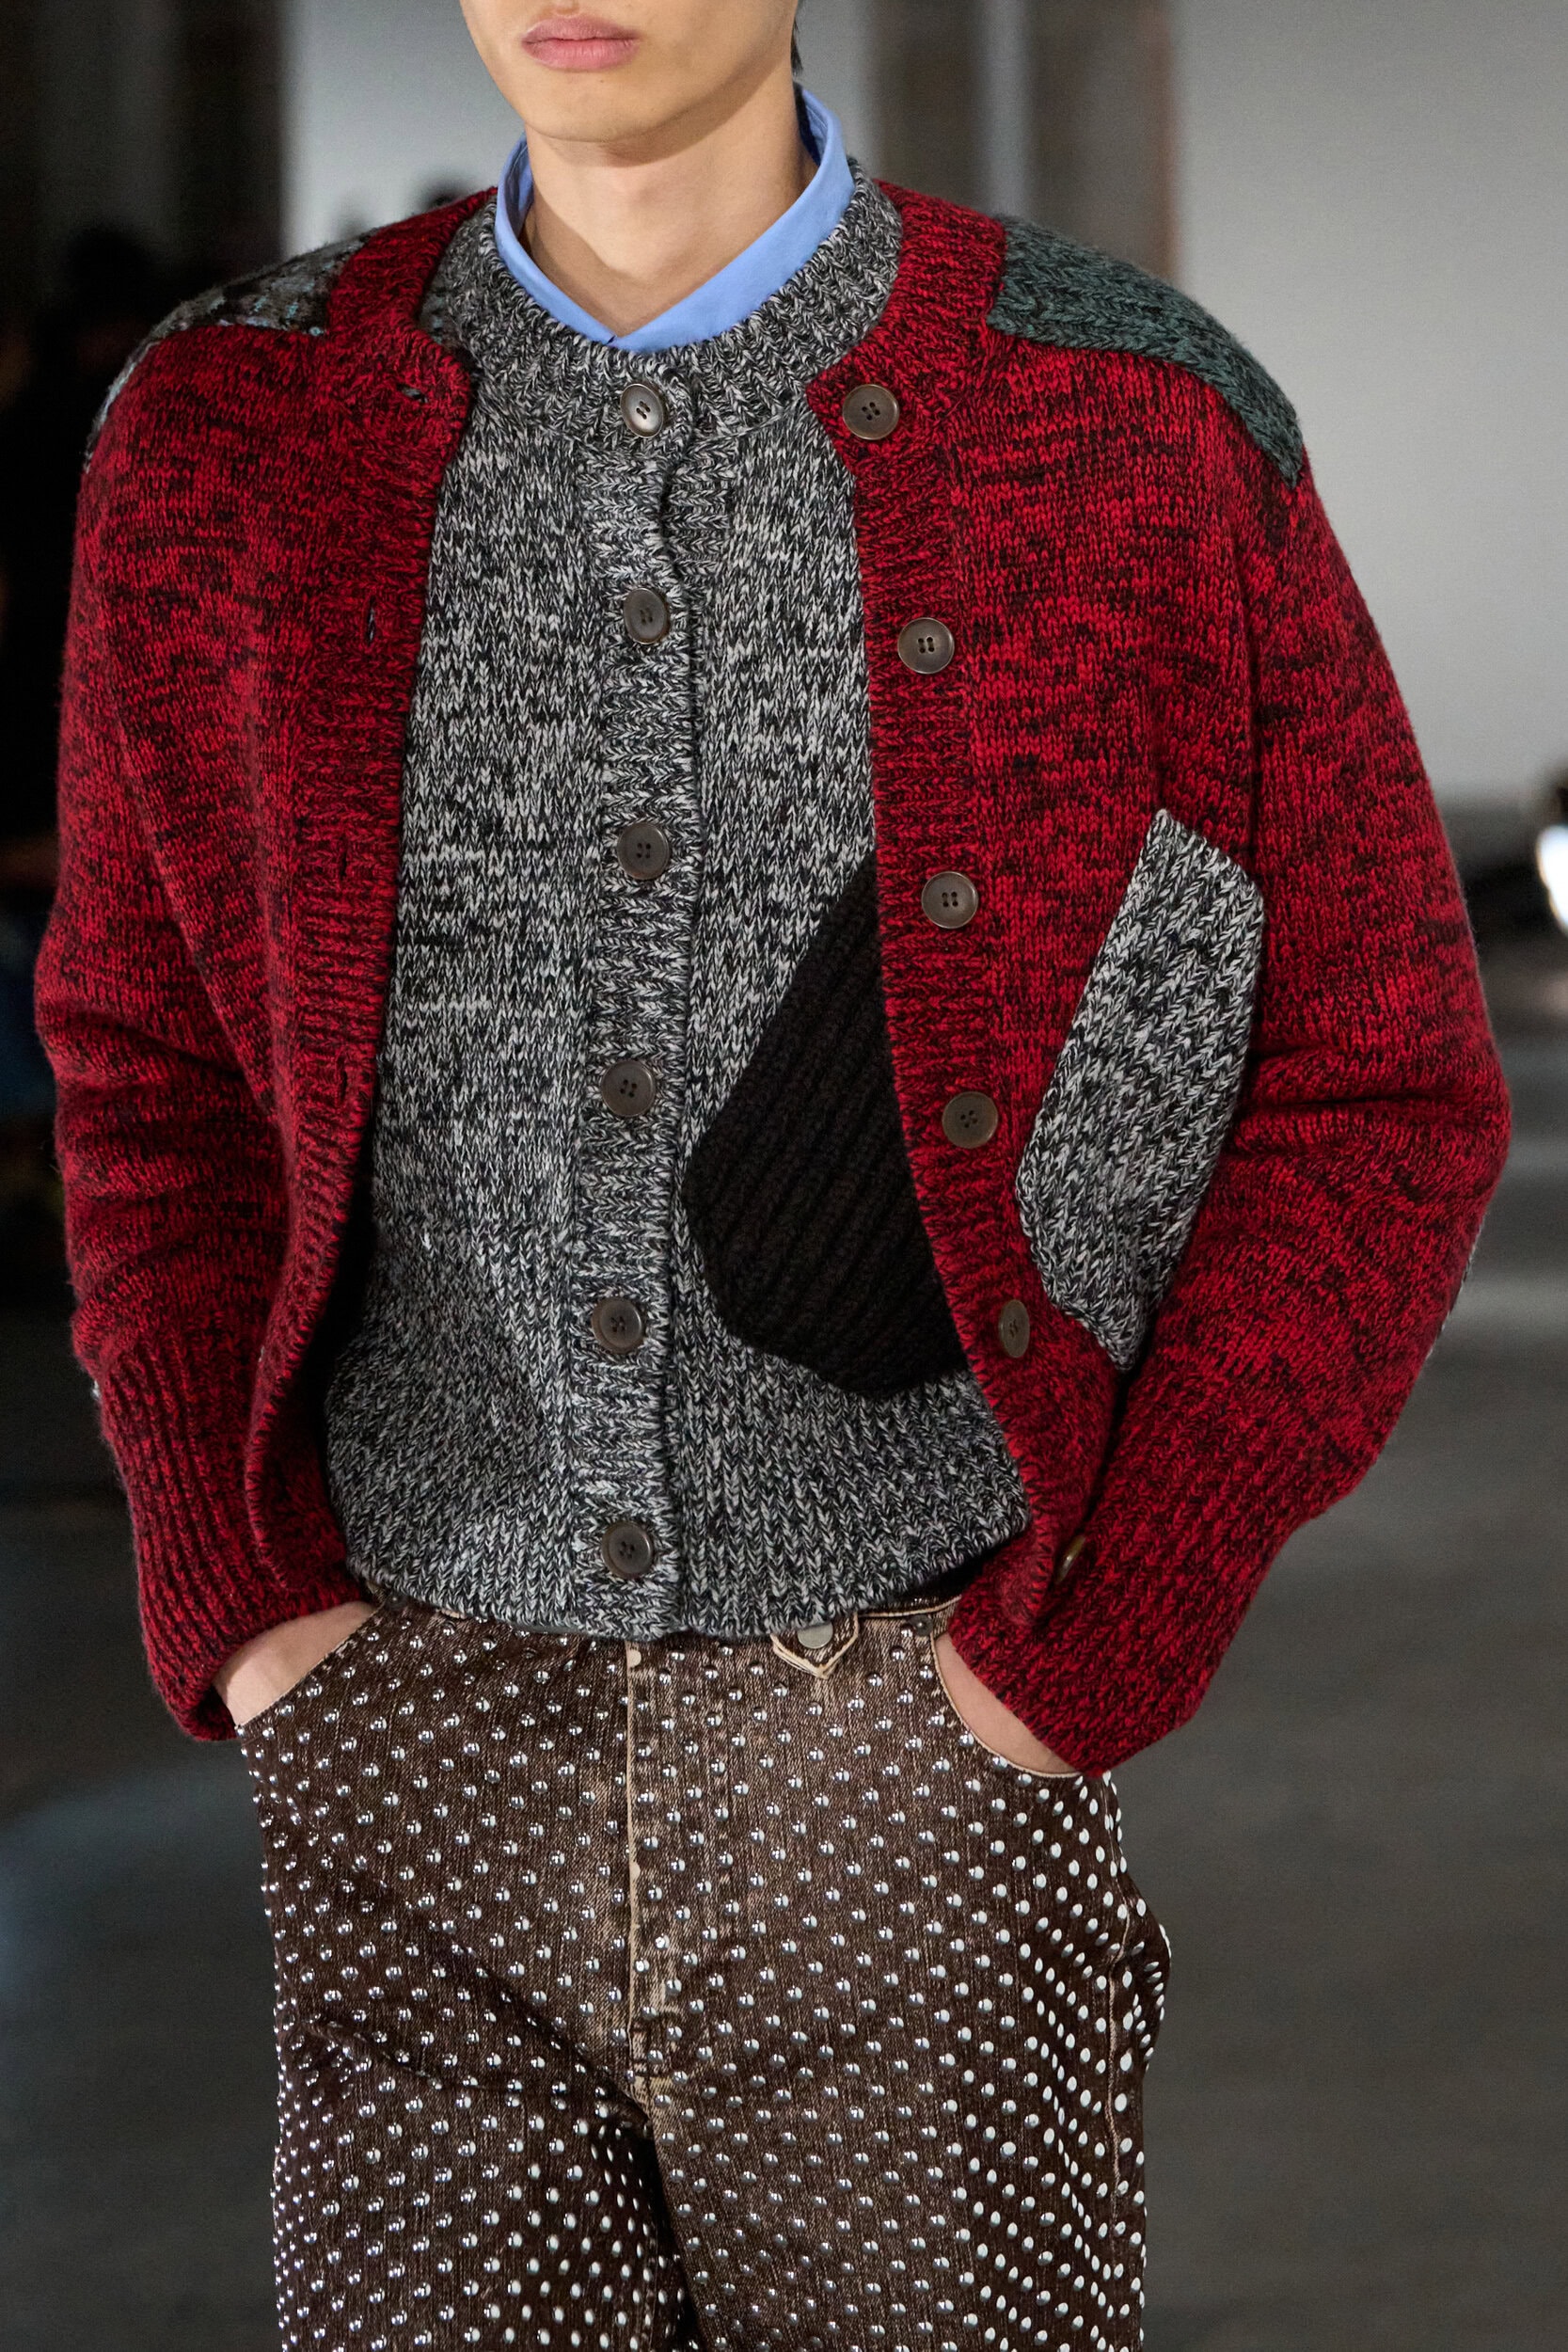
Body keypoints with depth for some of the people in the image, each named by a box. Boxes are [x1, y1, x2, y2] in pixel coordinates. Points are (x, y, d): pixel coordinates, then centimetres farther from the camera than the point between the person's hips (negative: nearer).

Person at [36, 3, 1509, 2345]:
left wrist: (1089, 1653, -6)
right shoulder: (229, 435, 4)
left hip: (912, 1764, -2)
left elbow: (1385, 1101, 0)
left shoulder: (1150, 433, -4)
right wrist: (237, 1609, 2)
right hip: (418, 1755, 2)